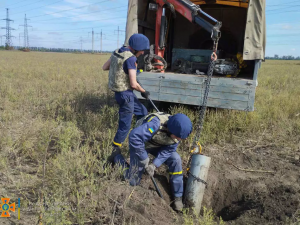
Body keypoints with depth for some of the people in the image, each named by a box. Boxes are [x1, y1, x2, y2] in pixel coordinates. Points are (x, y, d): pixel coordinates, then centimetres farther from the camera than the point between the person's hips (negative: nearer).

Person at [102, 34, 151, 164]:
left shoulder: (117, 52, 5)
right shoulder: (130, 58, -22)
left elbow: (104, 67, 16)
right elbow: (133, 84, -24)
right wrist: (144, 92, -7)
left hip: (120, 92, 9)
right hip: (125, 94, -9)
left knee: (142, 113, 22)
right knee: (125, 125, 1)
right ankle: (115, 154, 11)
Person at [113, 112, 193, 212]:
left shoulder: (177, 131, -21)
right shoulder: (156, 124, -42)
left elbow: (168, 150, -14)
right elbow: (134, 136, -46)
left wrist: (155, 164, -27)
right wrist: (145, 161, -38)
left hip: (157, 145, 5)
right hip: (140, 143, -5)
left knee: (175, 159, -18)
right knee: (133, 182, -3)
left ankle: (178, 197, -3)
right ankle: (118, 158, 23)